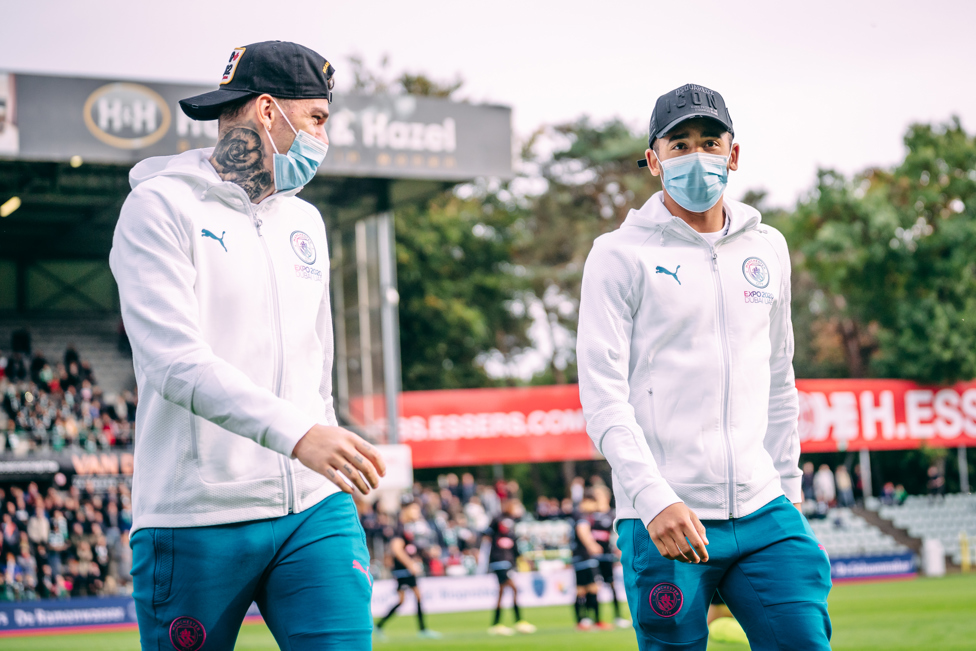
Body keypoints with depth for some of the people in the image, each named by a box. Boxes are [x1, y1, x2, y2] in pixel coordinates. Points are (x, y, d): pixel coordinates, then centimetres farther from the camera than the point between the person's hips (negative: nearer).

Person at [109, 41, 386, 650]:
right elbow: (174, 360, -19)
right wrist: (295, 433, -30)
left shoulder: (305, 222, 18)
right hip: (197, 524, -5)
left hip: (313, 511, 5)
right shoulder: (160, 206, -5)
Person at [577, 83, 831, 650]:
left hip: (762, 514, 4)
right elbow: (603, 395, -8)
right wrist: (654, 499, -19)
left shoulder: (768, 248, 14)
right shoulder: (621, 255, -1)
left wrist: (788, 493, 16)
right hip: (664, 520, -4)